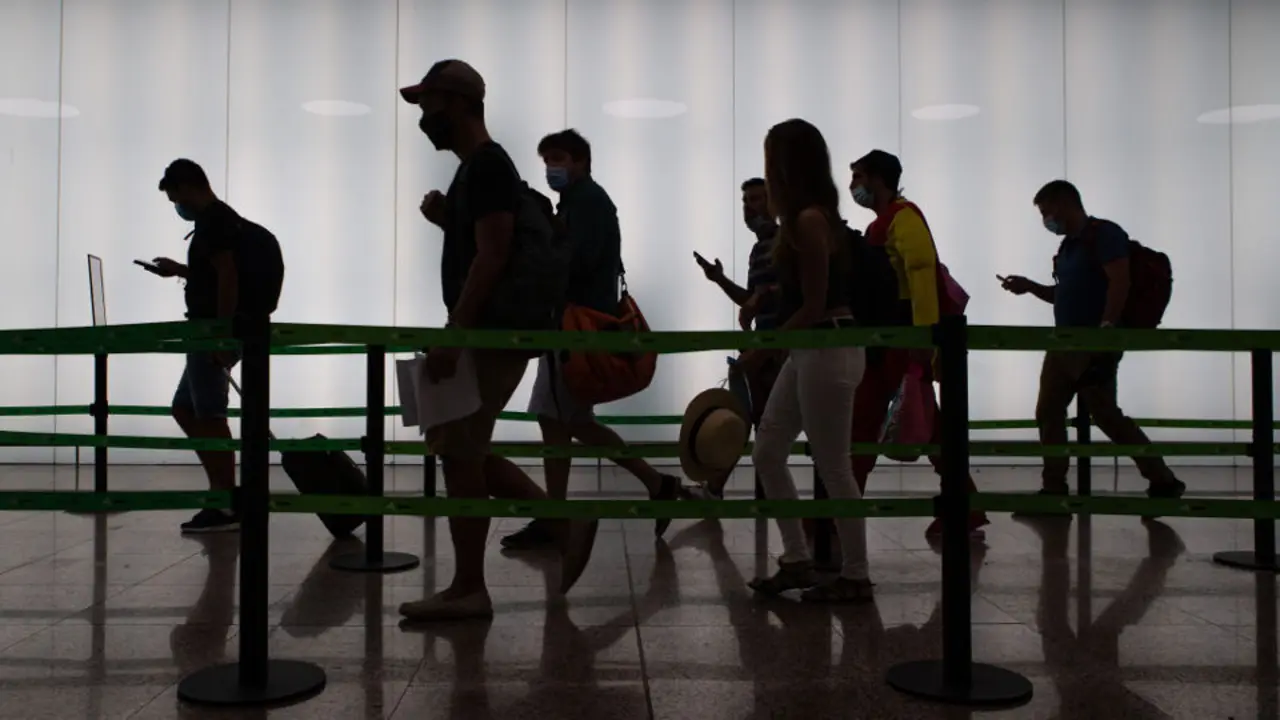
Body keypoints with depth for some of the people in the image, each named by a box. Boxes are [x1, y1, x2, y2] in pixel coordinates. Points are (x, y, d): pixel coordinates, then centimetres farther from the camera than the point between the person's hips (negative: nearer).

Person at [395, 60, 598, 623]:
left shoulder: (488, 166, -14)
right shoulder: (476, 167, 17)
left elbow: (491, 258, -23)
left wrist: (450, 338, -24)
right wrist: (444, 218, 9)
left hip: (490, 336, -10)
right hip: (480, 334, 10)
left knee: (459, 453, -4)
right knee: (458, 448, 14)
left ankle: (468, 590, 8)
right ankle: (563, 520, 17)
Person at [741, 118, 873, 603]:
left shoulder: (810, 220, -16)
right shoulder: (801, 218, 13)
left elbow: (814, 307, -17)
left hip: (830, 350, -10)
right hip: (807, 351, 10)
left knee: (832, 468, -1)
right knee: (767, 454, 12)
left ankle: (855, 577, 13)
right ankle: (797, 561, 20)